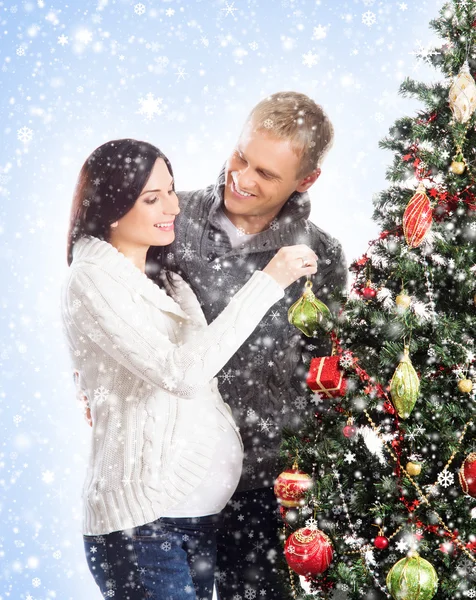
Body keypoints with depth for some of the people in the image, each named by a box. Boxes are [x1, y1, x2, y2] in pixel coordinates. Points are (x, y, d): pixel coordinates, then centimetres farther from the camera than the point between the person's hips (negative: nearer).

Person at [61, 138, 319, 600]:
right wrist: (267, 281, -21)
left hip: (201, 505, 8)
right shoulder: (92, 280, -13)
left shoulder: (161, 276, 15)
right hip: (141, 516, -8)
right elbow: (181, 371, -23)